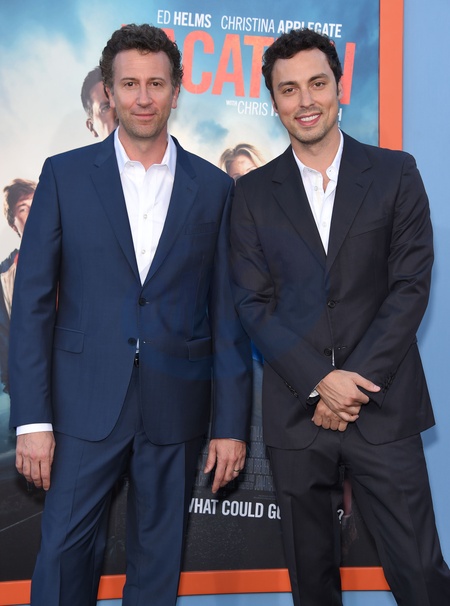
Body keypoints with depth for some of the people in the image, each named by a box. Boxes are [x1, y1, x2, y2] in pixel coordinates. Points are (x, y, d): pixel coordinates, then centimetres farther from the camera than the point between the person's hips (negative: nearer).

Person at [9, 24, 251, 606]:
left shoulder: (214, 188, 2)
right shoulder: (65, 175, 1)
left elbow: (227, 313, 2)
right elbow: (33, 302, -2)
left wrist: (231, 424, 0)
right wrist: (32, 419, -7)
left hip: (177, 408, 1)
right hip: (87, 402, -1)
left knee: (159, 559, 14)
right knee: (65, 550, 6)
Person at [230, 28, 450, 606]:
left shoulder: (395, 173, 3)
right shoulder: (253, 193, 6)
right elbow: (253, 303, 0)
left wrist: (355, 385, -11)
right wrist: (320, 381, -11)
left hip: (384, 407, -1)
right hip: (295, 410, 2)